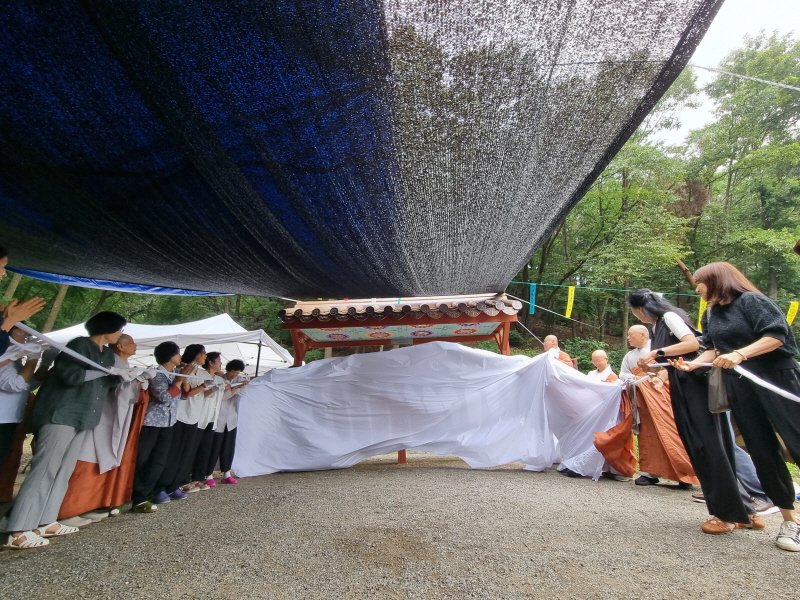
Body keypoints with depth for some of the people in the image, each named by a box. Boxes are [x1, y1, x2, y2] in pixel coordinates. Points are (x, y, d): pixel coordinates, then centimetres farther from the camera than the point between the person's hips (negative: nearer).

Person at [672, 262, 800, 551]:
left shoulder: (751, 300, -9)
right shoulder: (710, 314, 12)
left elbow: (776, 335, -17)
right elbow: (714, 349, 12)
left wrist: (740, 354, -28)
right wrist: (691, 365, -4)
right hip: (739, 386, 6)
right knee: (763, 452, 6)